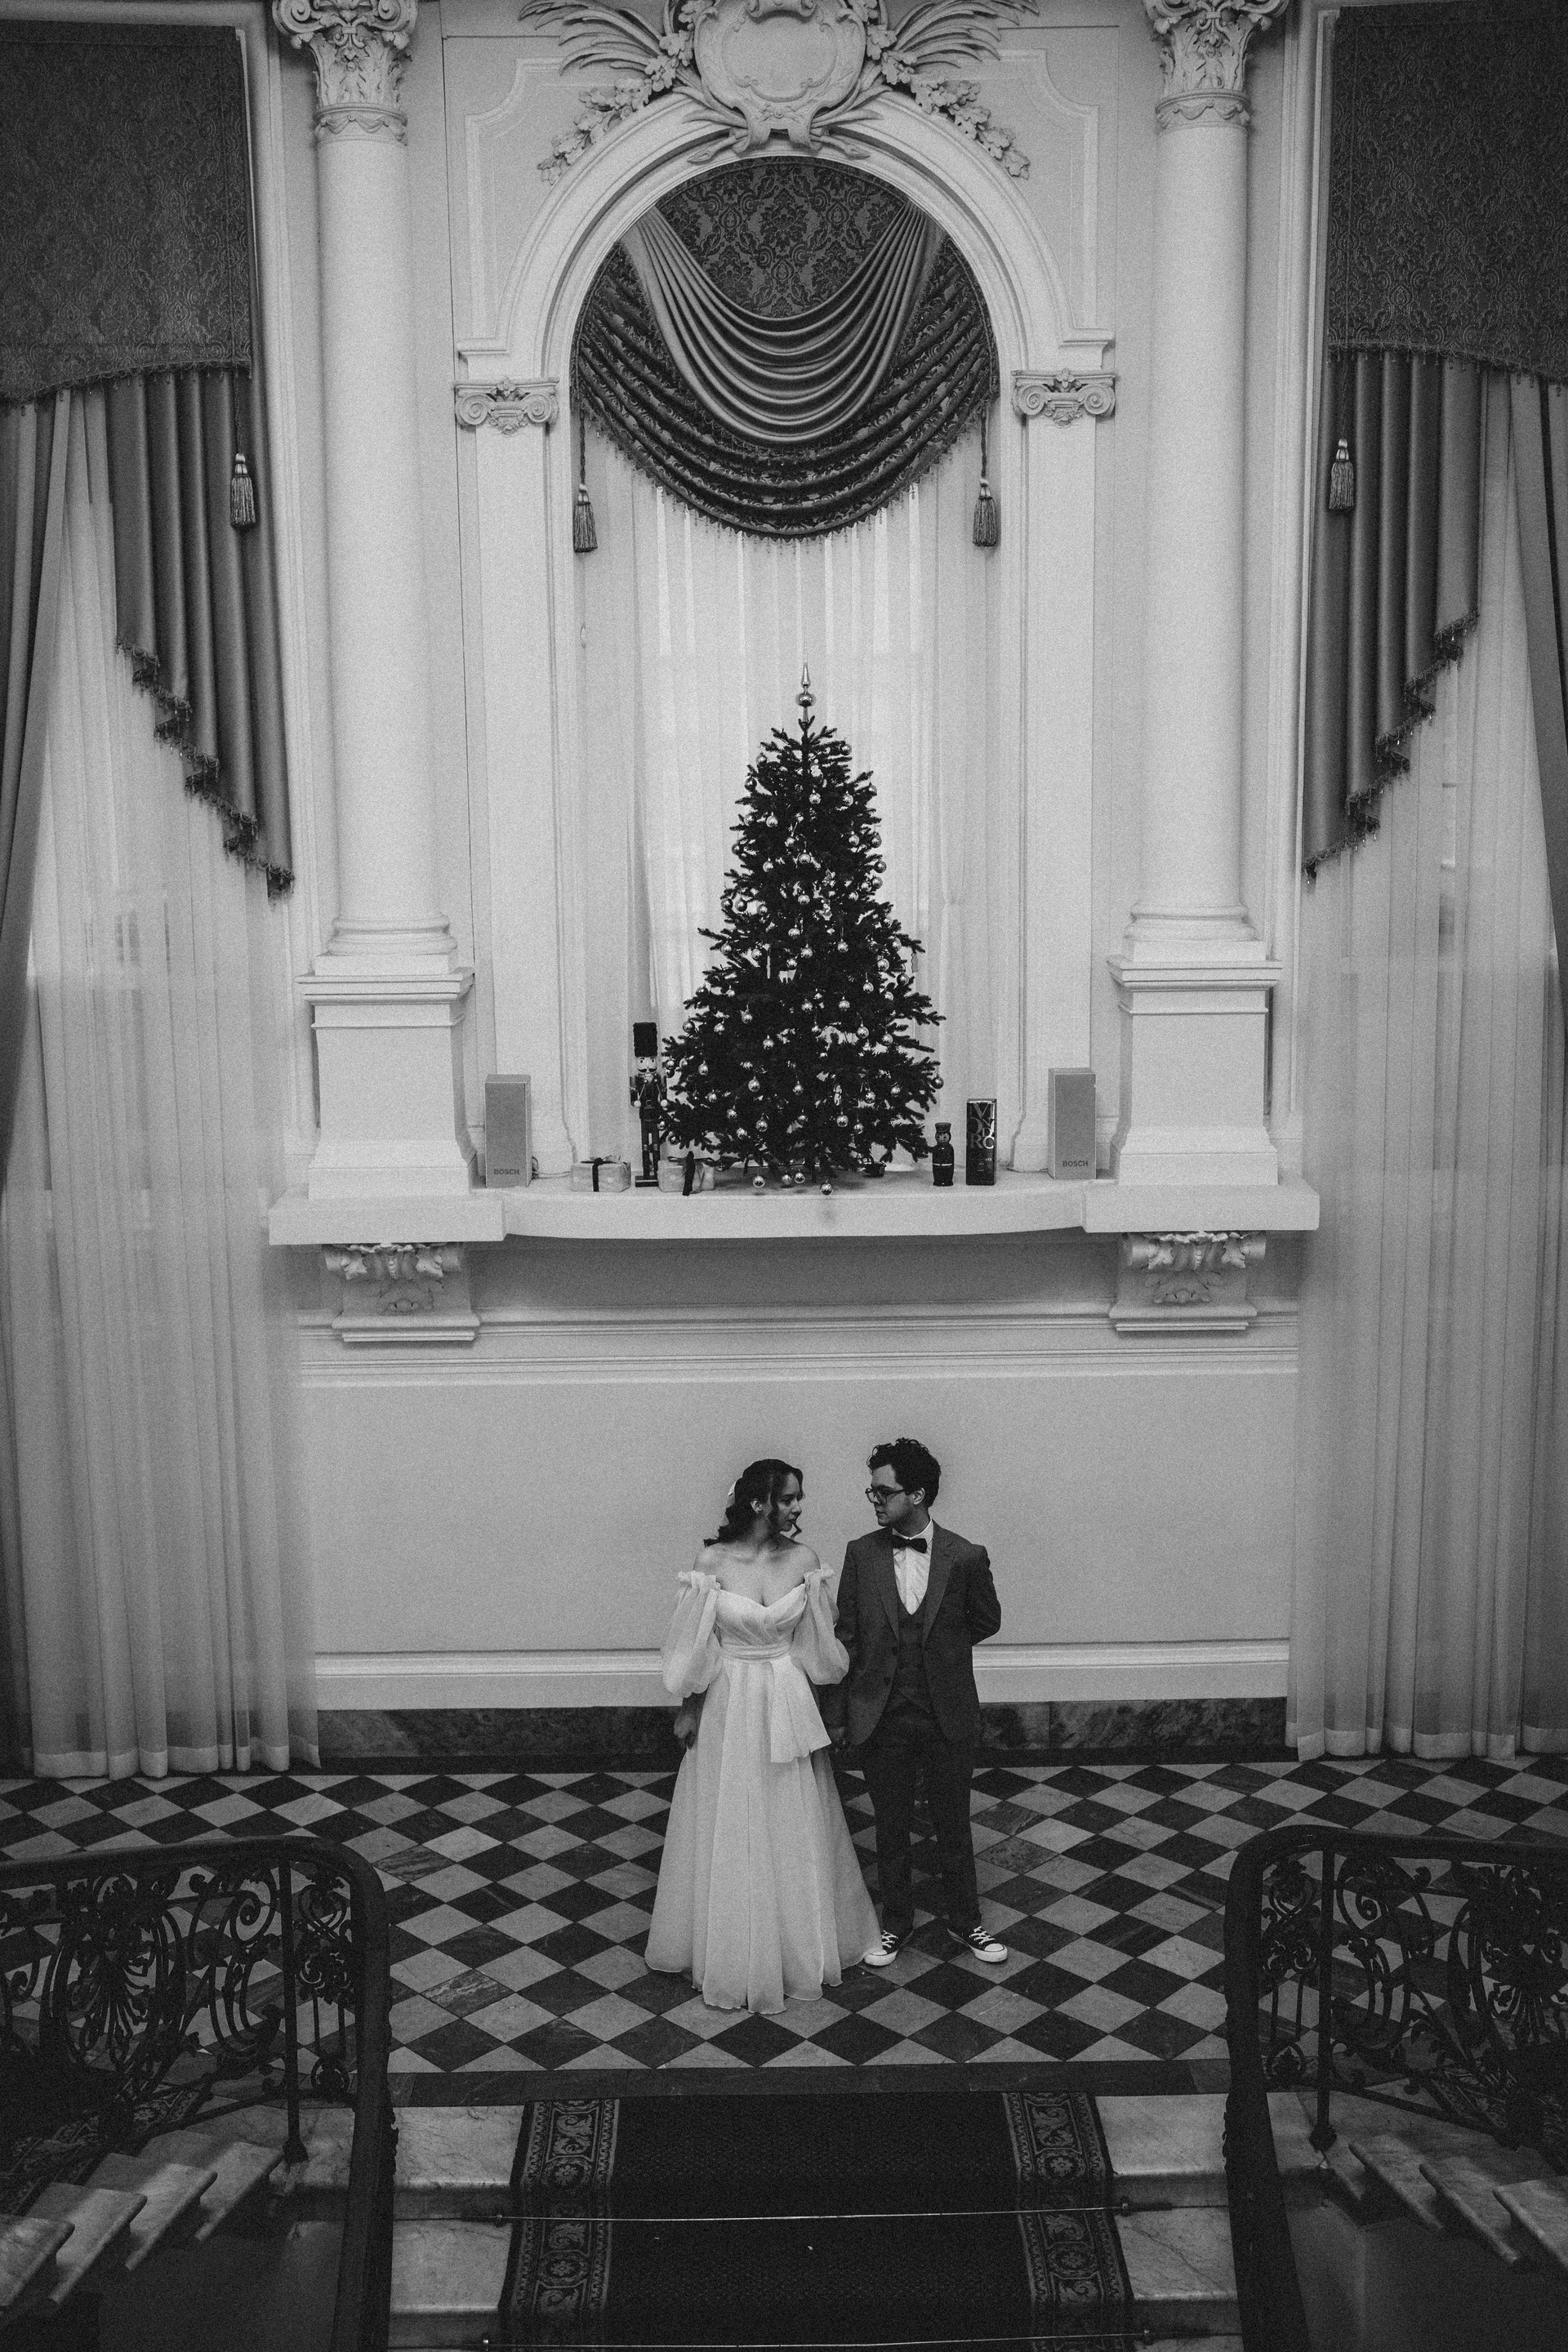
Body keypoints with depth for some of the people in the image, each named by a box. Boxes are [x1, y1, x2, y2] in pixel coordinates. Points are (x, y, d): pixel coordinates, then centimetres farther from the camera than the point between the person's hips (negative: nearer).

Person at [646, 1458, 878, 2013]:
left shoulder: (804, 1559, -5)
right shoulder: (712, 1561, -12)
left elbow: (817, 1639, 3)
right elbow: (695, 1644, -5)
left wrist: (813, 1708, 6)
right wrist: (687, 1710, 0)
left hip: (789, 1705, 2)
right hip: (728, 1706, -2)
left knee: (792, 1830, 13)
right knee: (729, 1833, 9)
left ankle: (798, 1944, 32)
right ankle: (730, 1953, 26)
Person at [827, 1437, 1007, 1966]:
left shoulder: (965, 1556, -9)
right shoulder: (861, 1554, -5)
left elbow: (987, 1621, 8)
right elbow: (845, 1636, 0)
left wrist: (939, 1645, 4)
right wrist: (839, 1714, 0)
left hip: (948, 1716, -1)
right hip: (881, 1717, 1)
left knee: (953, 1824, 14)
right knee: (890, 1827, 15)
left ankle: (964, 1921, 33)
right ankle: (895, 1921, 34)